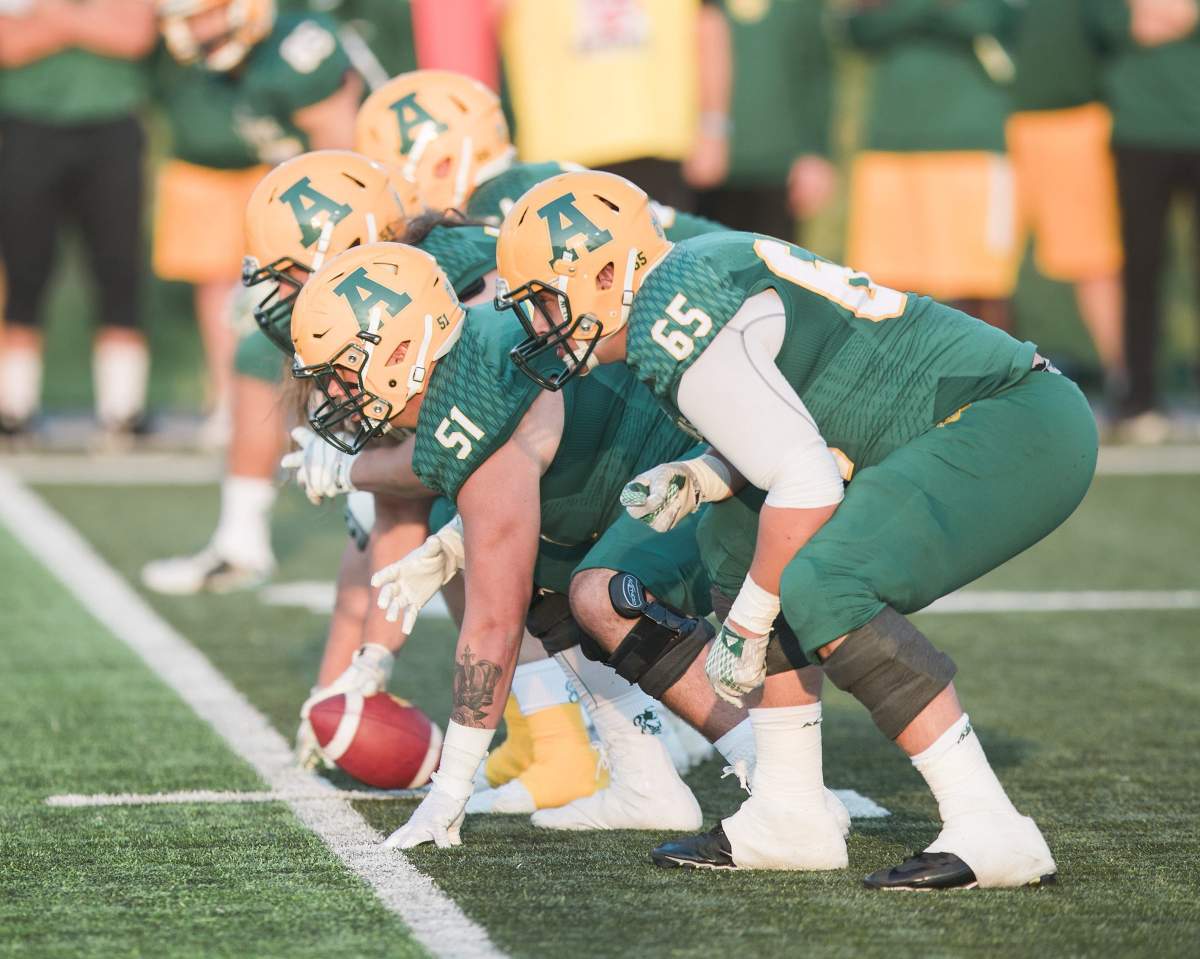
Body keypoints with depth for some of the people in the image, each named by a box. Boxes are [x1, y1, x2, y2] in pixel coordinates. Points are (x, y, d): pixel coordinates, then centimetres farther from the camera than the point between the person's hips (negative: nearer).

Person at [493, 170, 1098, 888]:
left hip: (1021, 428, -11)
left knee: (820, 589, -24)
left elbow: (805, 483, -20)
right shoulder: (702, 271, 14)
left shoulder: (672, 329, -16)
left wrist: (745, 626, -10)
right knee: (742, 536, 15)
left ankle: (990, 830, -21)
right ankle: (790, 817, 15)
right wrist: (699, 481, 5)